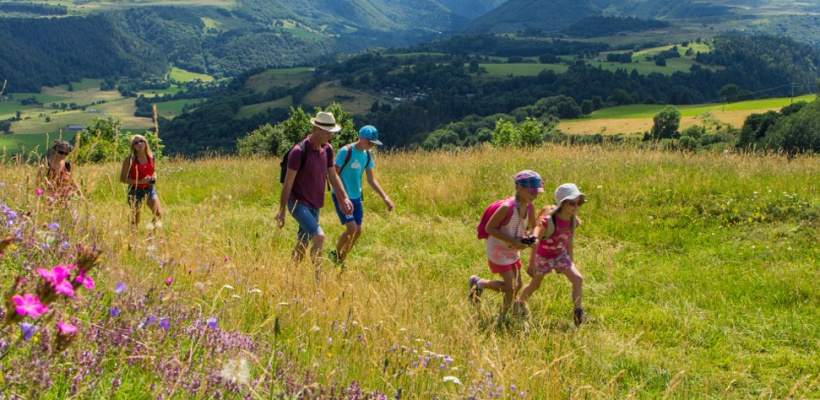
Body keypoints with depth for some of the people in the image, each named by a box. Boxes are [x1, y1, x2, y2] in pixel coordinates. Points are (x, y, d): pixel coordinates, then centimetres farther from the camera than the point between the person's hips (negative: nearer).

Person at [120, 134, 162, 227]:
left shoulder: (151, 156, 2)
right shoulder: (130, 159, -11)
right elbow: (122, 178, -10)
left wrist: (154, 178, -4)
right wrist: (139, 181, -19)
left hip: (149, 188, 3)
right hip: (135, 190, -3)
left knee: (158, 213, -11)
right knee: (135, 221, 0)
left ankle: (155, 222, 23)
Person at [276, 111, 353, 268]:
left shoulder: (328, 149, 4)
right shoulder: (299, 151, -18)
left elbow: (333, 176, 14)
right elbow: (288, 183, -14)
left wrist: (344, 198, 2)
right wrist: (281, 212, -12)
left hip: (315, 206, 7)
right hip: (298, 204, -7)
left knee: (302, 246, 14)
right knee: (319, 236, -23)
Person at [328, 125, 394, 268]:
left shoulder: (367, 154, 5)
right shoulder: (345, 152, -16)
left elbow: (371, 179, 11)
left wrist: (385, 197, 3)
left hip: (356, 197, 7)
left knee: (358, 231, 6)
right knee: (351, 228, -17)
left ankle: (340, 261, 22)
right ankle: (335, 253, 8)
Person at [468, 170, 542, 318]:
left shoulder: (529, 207, -6)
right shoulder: (507, 207, -29)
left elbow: (533, 226, 12)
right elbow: (489, 228, -24)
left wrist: (528, 238, -11)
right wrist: (513, 241, -27)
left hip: (513, 251, 8)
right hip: (498, 250, -8)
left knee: (517, 285, 12)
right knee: (510, 287, -7)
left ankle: (503, 314, 32)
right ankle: (479, 283, 14)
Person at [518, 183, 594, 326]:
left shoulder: (573, 221, -10)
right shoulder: (549, 221, -30)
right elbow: (535, 241, -24)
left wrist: (570, 261, 14)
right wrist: (531, 263, -24)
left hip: (561, 255, 5)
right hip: (543, 257, -5)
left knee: (578, 279, -12)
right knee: (535, 285, 12)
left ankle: (578, 314, -8)